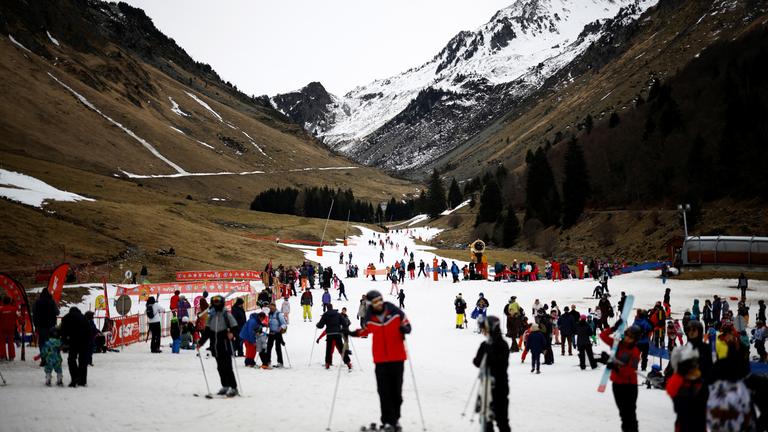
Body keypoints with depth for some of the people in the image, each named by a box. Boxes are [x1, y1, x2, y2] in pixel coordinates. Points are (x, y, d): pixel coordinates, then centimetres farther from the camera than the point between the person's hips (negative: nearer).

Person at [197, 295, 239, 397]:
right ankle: (225, 386, 19)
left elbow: (235, 328, -8)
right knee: (220, 368, 9)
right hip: (216, 347, 6)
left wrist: (232, 334, -29)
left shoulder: (226, 315, -5)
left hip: (225, 346, -6)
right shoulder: (211, 316, 11)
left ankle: (233, 388, -4)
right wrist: (200, 342, 13)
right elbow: (207, 331, 17)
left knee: (227, 367, -8)